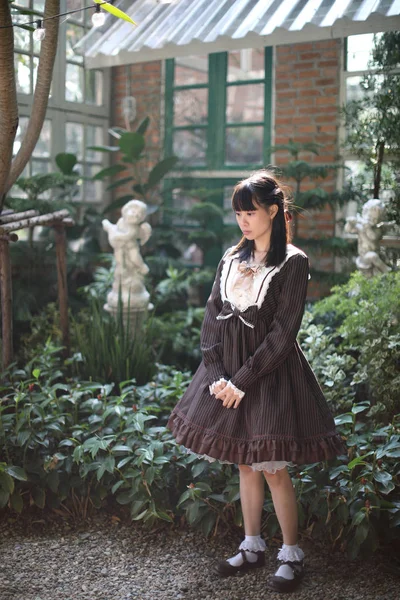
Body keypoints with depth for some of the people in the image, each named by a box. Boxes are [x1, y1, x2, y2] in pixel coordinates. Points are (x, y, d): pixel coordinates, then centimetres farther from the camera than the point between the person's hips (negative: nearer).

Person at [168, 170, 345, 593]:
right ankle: (252, 547, 29)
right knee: (245, 465, 14)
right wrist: (216, 375, -7)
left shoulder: (292, 263, -9)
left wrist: (243, 381, -16)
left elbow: (282, 332, -14)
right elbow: (211, 319, 5)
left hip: (270, 373, -5)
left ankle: (291, 555, 18)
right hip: (227, 372, 5)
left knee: (273, 470, 1)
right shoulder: (231, 259, 8)